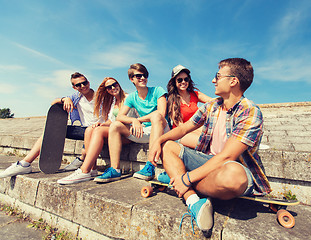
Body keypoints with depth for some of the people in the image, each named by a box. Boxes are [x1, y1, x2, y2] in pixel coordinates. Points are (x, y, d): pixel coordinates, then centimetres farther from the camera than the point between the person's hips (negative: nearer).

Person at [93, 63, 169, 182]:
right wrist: (134, 121, -25)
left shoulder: (157, 90, -3)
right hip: (144, 132, 4)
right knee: (115, 125, -9)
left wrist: (138, 120, -16)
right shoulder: (131, 97, 8)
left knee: (156, 115, -35)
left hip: (161, 130, -4)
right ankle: (115, 169, -16)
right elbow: (119, 116, -4)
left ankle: (150, 167, -39)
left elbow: (161, 113, -17)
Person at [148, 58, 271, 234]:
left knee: (231, 173, -42)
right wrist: (159, 140, -7)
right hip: (208, 160, 7)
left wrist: (187, 178, -24)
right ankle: (193, 201, -20)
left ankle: (182, 181, -11)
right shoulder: (212, 106, 5)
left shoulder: (250, 112, -16)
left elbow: (226, 157, -24)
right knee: (167, 146, -1)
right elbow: (184, 128, 10)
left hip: (237, 168, -6)